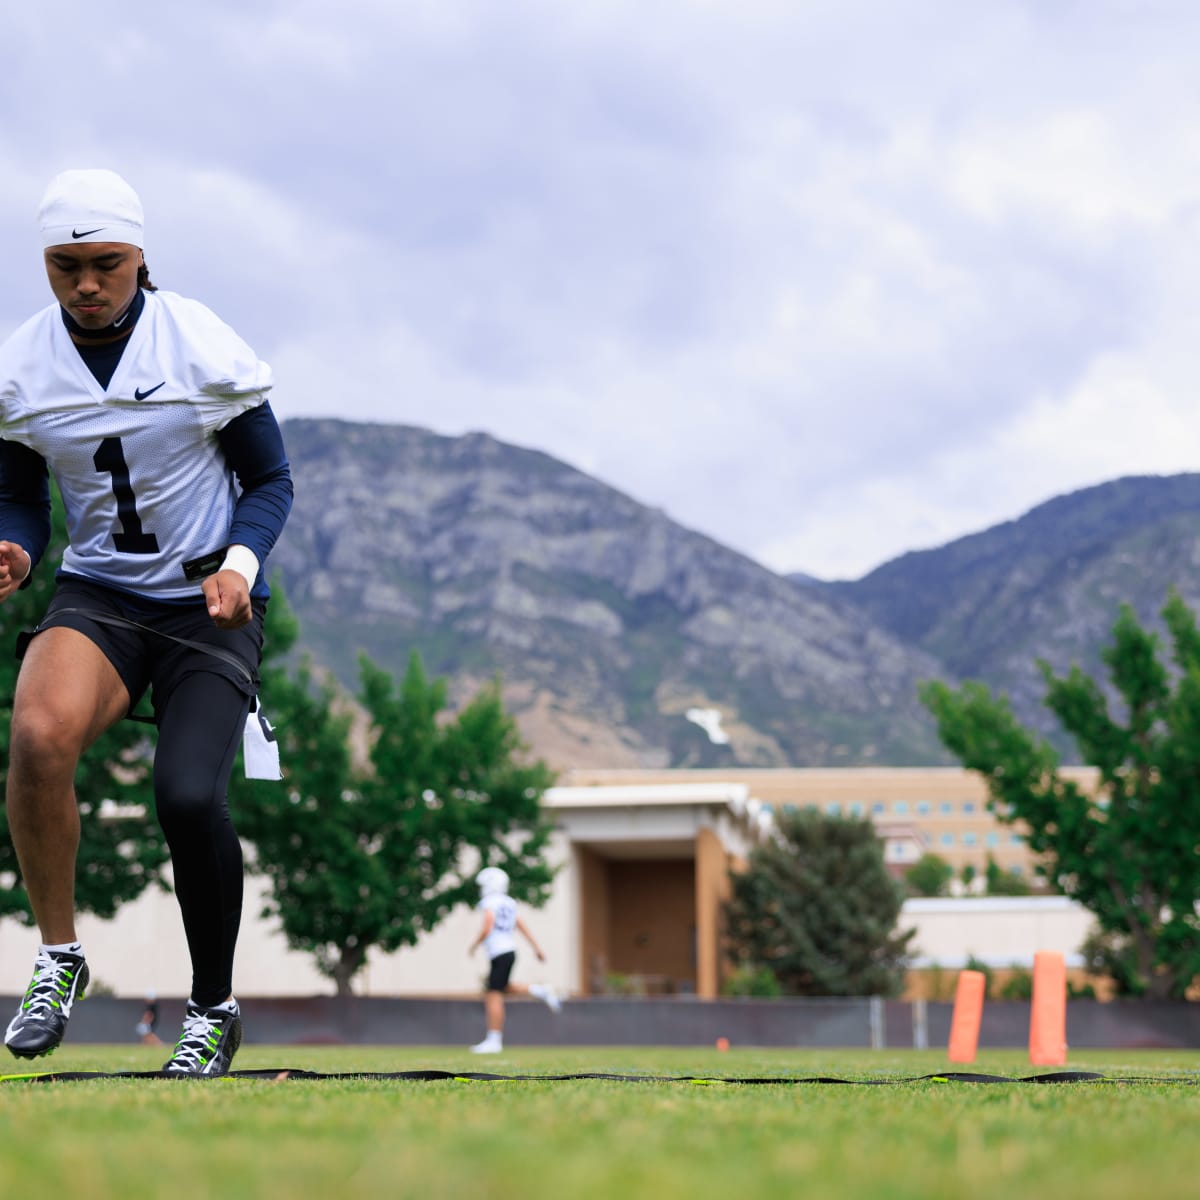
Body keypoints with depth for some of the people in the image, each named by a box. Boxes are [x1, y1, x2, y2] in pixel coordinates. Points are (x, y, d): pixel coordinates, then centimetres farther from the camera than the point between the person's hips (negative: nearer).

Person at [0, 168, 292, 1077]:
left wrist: (238, 565, -17)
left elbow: (270, 480, 1)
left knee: (188, 796, -20)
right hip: (97, 594, 2)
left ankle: (215, 1008, 5)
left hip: (209, 602, -2)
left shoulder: (204, 346, -7)